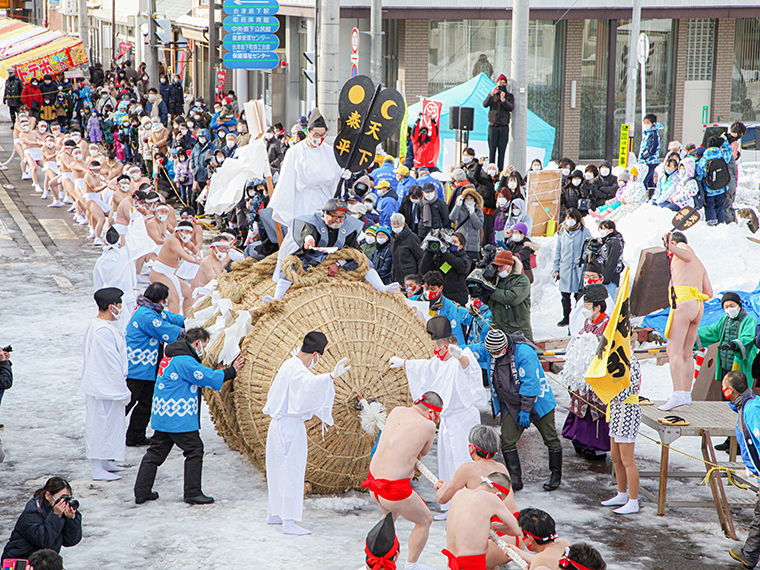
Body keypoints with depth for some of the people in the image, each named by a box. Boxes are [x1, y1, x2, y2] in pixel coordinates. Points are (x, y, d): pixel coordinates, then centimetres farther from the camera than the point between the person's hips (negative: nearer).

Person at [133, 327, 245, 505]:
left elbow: (202, 376, 21)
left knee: (155, 452, 12)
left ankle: (142, 492, 13)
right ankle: (192, 493, 5)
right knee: (194, 450, 1)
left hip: (161, 416, 10)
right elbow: (209, 377, -15)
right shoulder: (184, 361, -17)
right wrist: (232, 371, -3)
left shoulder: (171, 357, 16)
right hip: (179, 419, -10)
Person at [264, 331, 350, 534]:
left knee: (278, 470, 19)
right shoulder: (297, 370, -21)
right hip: (291, 427, -10)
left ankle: (273, 514, 31)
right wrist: (332, 376, -62)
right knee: (292, 473, -5)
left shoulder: (289, 364, 11)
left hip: (279, 425, 10)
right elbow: (310, 383, -46)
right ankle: (289, 522, -3)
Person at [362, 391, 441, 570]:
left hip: (373, 482, 8)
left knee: (391, 513, 37)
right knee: (425, 521, 16)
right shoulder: (428, 425, -10)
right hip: (395, 488, -7)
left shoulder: (397, 411, 6)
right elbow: (423, 452, 8)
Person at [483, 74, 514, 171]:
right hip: (493, 126, 1)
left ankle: (500, 171, -1)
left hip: (504, 127, -1)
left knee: (502, 150, -3)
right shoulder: (492, 95, 12)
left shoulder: (509, 96, 10)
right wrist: (492, 94, -17)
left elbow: (511, 108, -6)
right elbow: (485, 104, -5)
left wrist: (503, 99, -21)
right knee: (492, 149, -2)